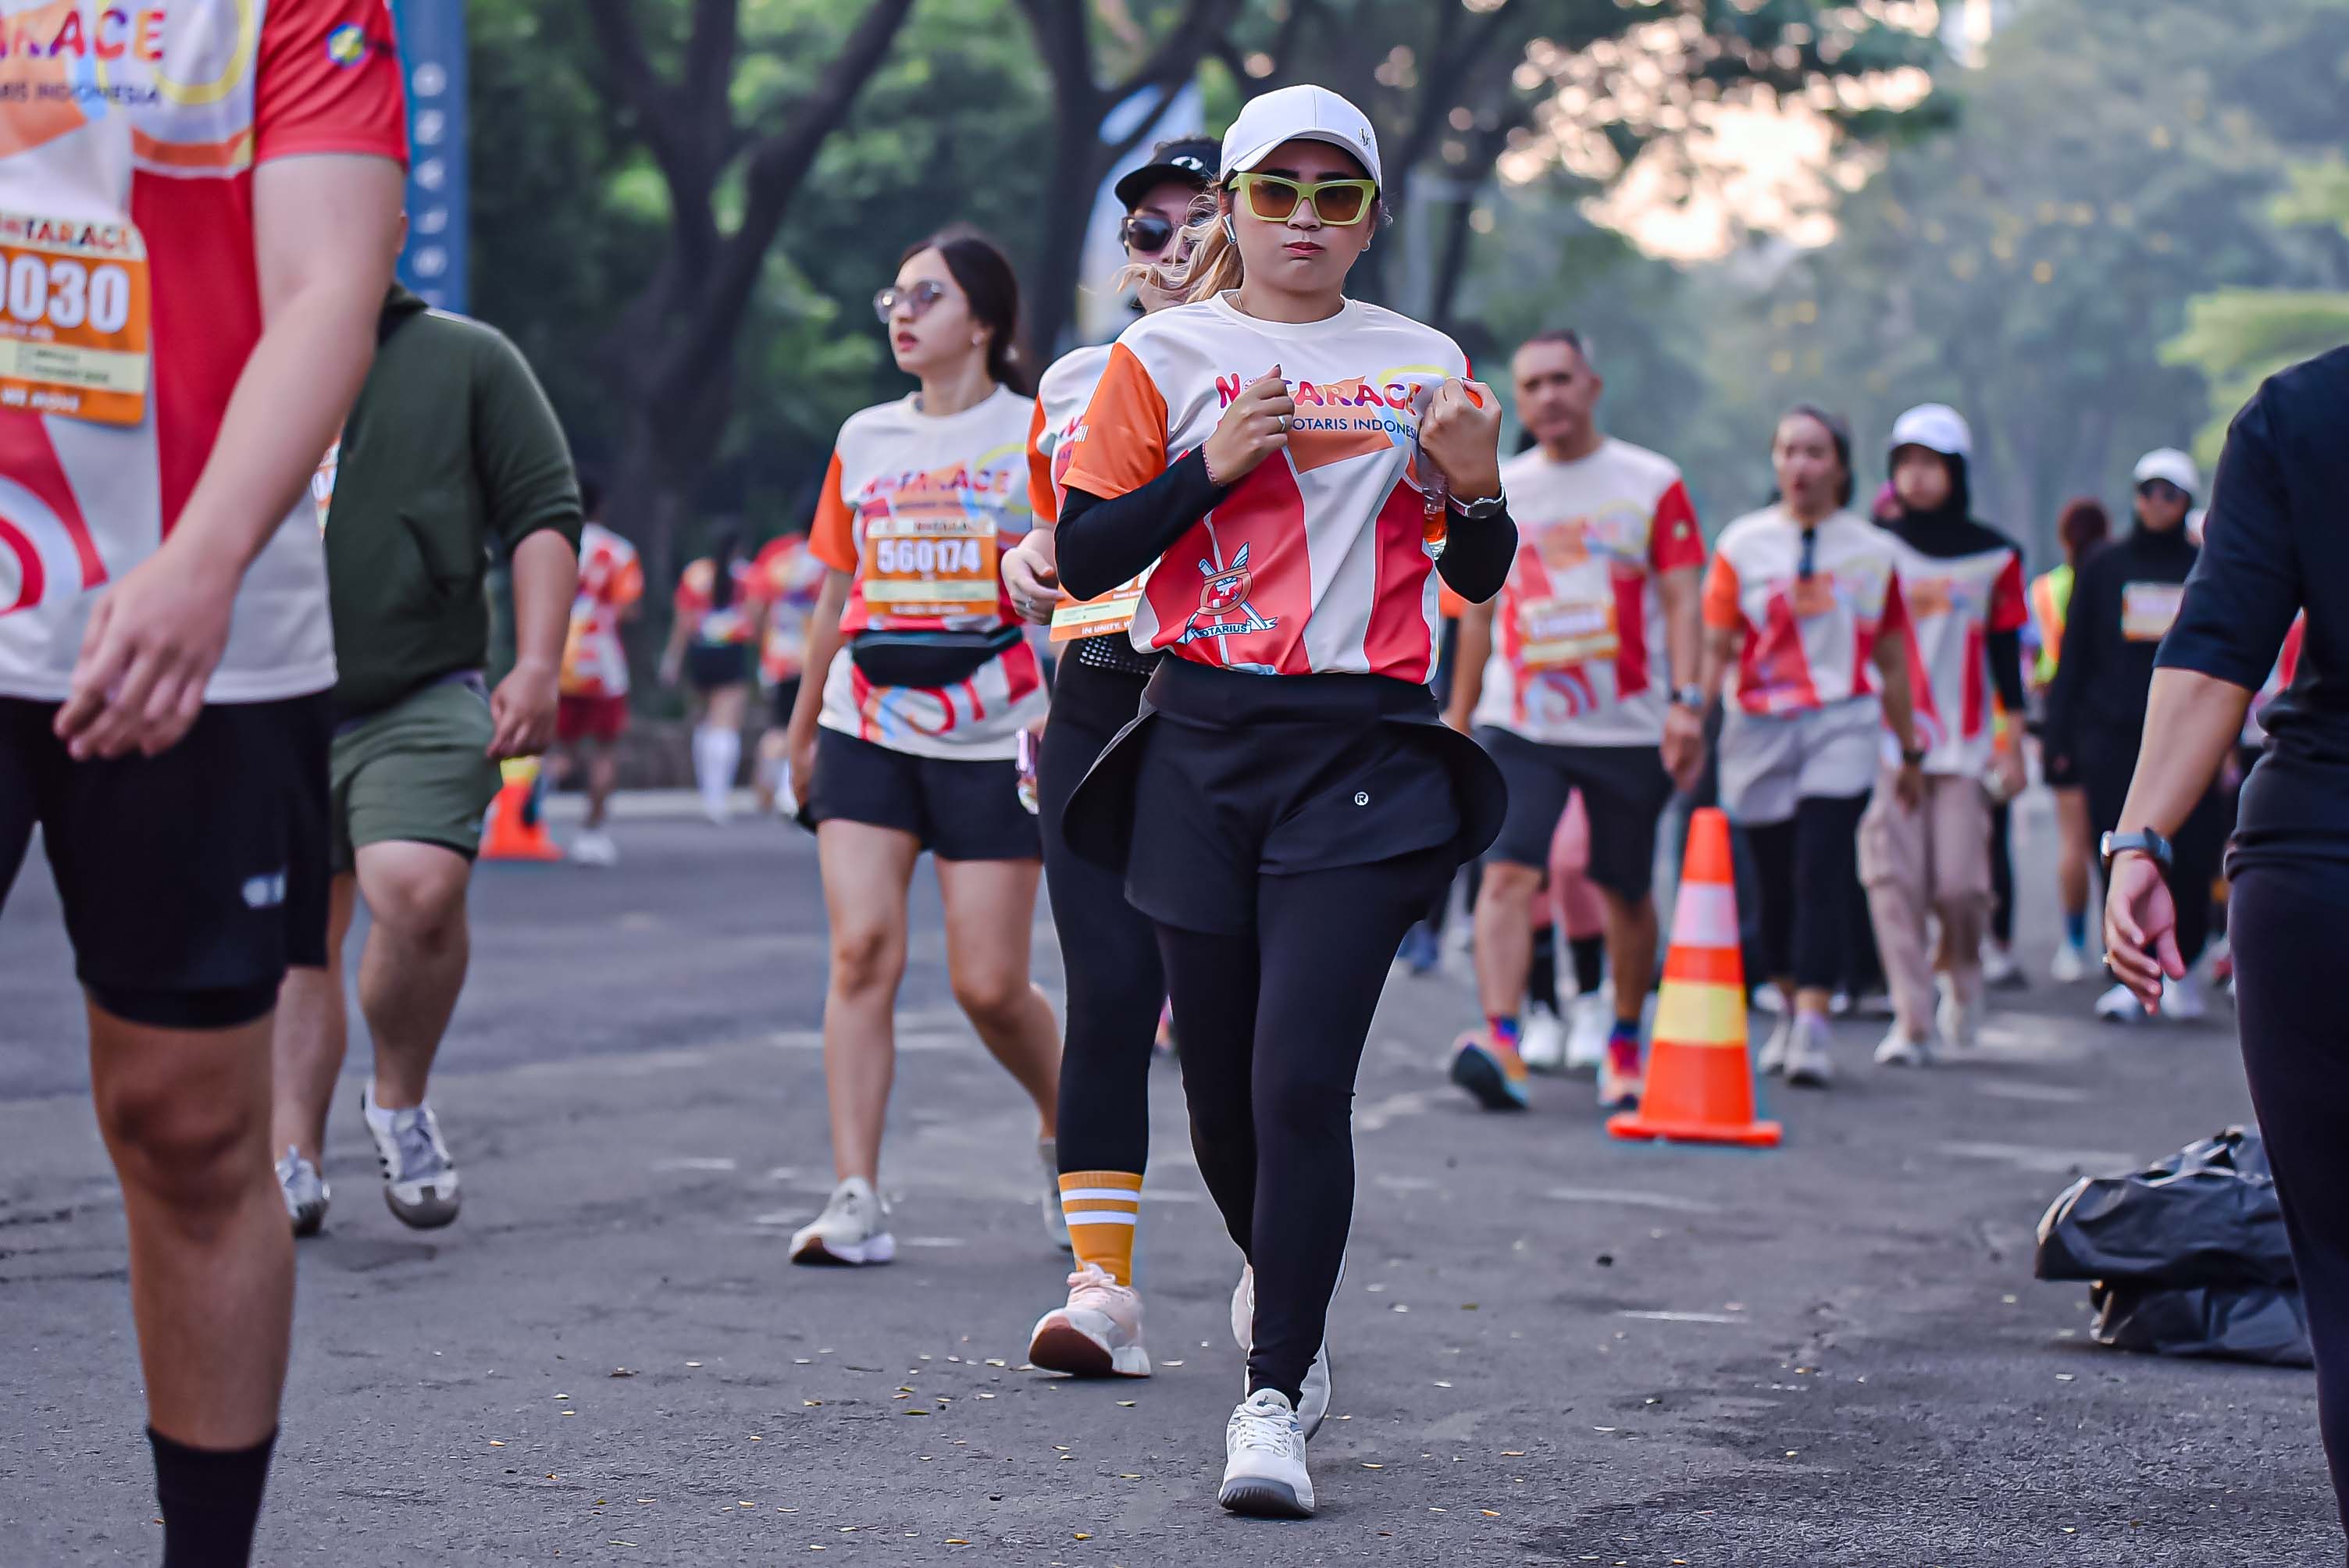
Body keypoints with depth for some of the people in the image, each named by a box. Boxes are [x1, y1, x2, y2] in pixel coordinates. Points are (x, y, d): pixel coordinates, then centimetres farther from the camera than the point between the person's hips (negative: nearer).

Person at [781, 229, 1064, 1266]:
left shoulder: (1036, 434, 0)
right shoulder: (864, 441, 12)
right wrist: (801, 733, 24)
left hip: (992, 743, -3)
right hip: (868, 732, 3)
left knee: (988, 985, -3)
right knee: (862, 950, -11)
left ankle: (1066, 1131, 26)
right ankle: (856, 1201, -10)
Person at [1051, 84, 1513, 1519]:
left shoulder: (1426, 365, 10)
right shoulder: (1166, 358, 5)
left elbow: (1479, 578, 16)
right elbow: (1085, 558, 1)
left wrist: (1476, 487, -5)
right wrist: (1211, 469, -12)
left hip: (1367, 751, -1)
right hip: (1205, 745, 1)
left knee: (1302, 1078, -14)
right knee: (1223, 1079, 9)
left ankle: (1273, 1400, -8)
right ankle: (1285, 1276, 41)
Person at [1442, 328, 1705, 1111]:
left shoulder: (1652, 485, 2)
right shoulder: (1498, 491, 9)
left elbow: (1680, 602, -2)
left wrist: (1685, 700, -14)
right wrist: (1458, 721, 16)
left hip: (1629, 726, -1)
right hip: (1520, 726, 1)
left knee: (1628, 894, 9)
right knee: (1508, 873, -17)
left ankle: (1624, 1045, 27)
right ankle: (1501, 1040, -27)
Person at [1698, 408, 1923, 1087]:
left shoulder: (1872, 551, 8)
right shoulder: (1742, 544, 5)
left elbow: (1892, 662, 15)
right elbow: (1716, 649, 3)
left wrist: (1910, 754, 19)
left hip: (1842, 724, -1)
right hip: (1759, 728, 1)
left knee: (1821, 874, -15)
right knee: (1776, 883, 8)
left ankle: (1812, 1031, -18)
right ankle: (1790, 1007, 29)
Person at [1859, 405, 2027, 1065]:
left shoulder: (1994, 557, 7)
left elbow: (2006, 654, 9)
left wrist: (2011, 743, 7)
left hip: (1964, 744, 0)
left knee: (1959, 883, -7)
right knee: (1893, 877, -9)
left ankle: (1963, 973, 24)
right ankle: (1911, 1020, -5)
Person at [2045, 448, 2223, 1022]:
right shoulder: (2104, 566, 8)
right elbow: (2074, 652, 9)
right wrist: (2059, 730, 3)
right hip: (2111, 733, 0)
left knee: (2191, 858, -5)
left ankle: (2182, 969, 13)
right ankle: (2126, 978, 3)